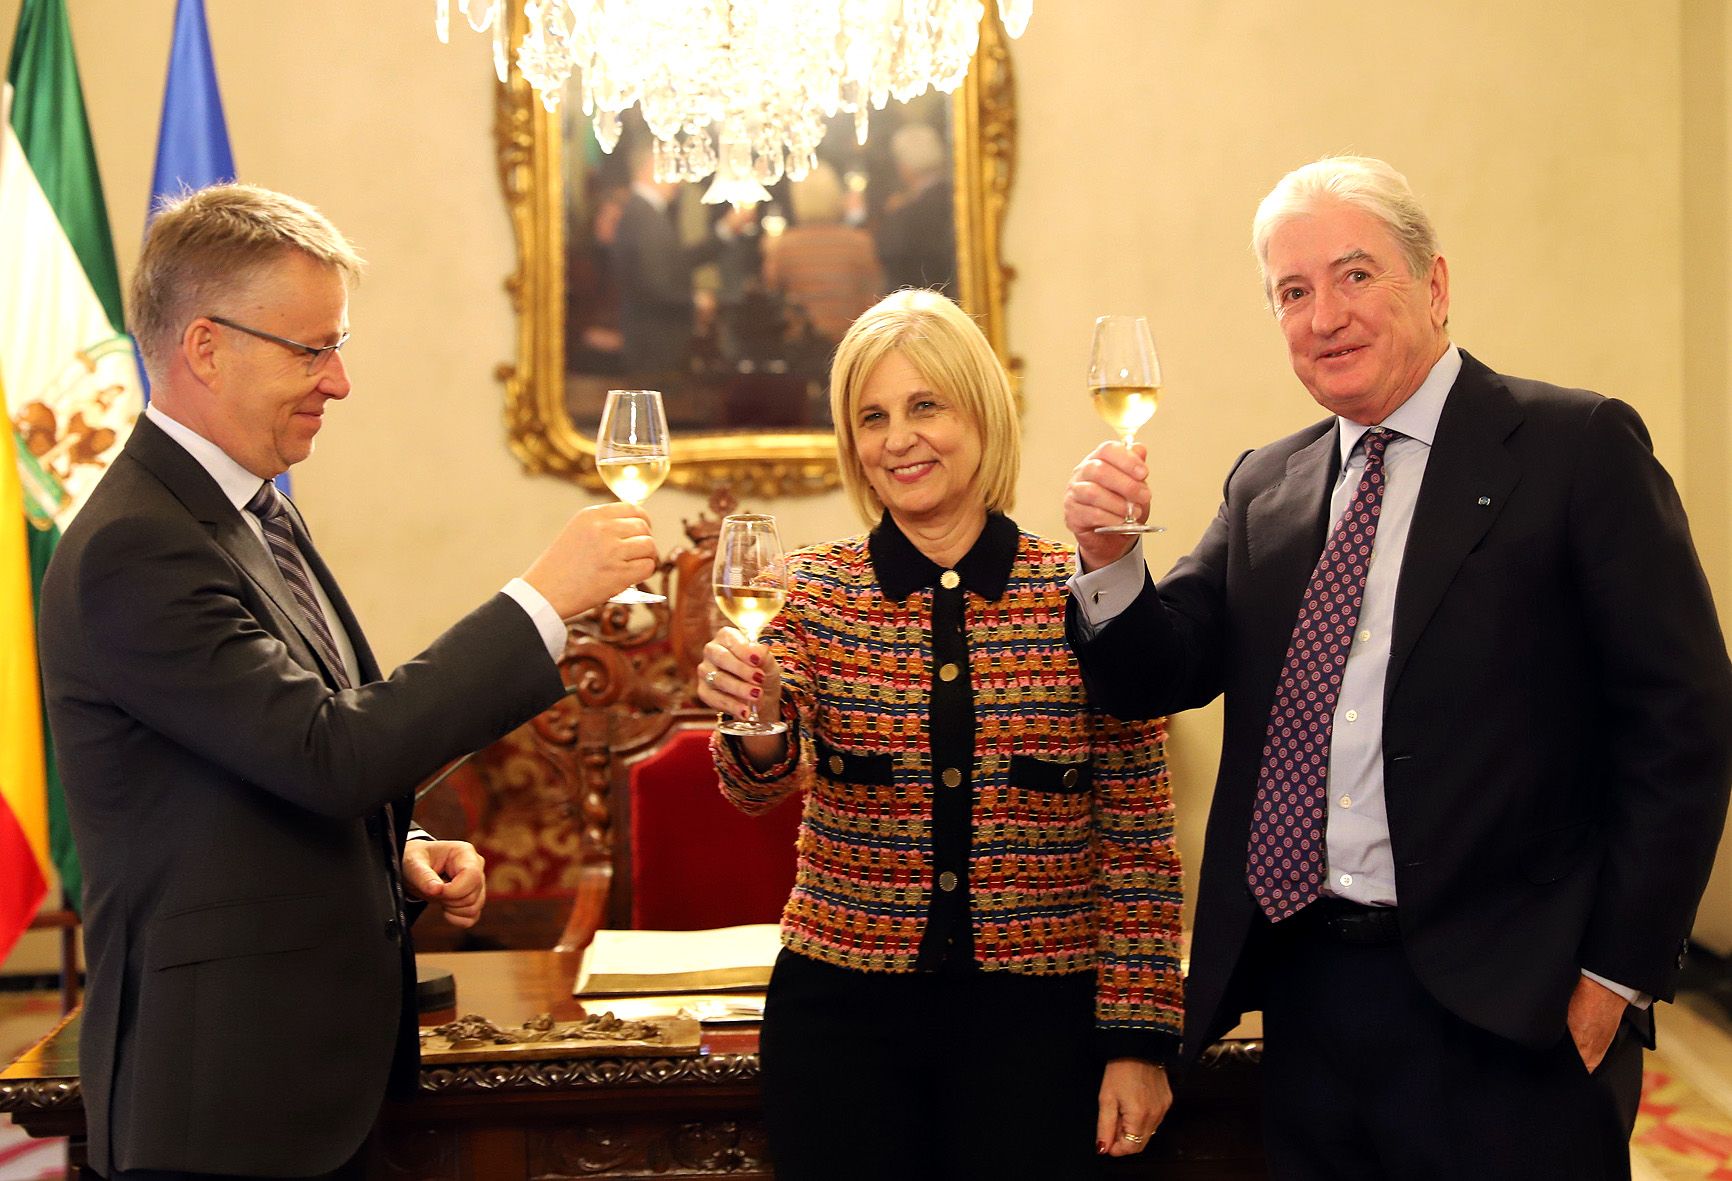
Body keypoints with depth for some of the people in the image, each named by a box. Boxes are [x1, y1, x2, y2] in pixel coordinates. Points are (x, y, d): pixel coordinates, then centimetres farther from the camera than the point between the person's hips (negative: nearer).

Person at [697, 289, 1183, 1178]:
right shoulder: (815, 590, 0)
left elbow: (1138, 839, -2)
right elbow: (763, 786, -12)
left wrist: (1138, 1038, -3)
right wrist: (755, 722, -33)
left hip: (1036, 1013, -1)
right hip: (843, 1007, 1)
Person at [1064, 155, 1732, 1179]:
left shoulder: (1579, 449, -5)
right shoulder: (1266, 487, 11)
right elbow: (1156, 678, 7)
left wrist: (1618, 973, -10)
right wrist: (1109, 558, -12)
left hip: (1506, 1015, -4)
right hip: (1307, 996, 5)